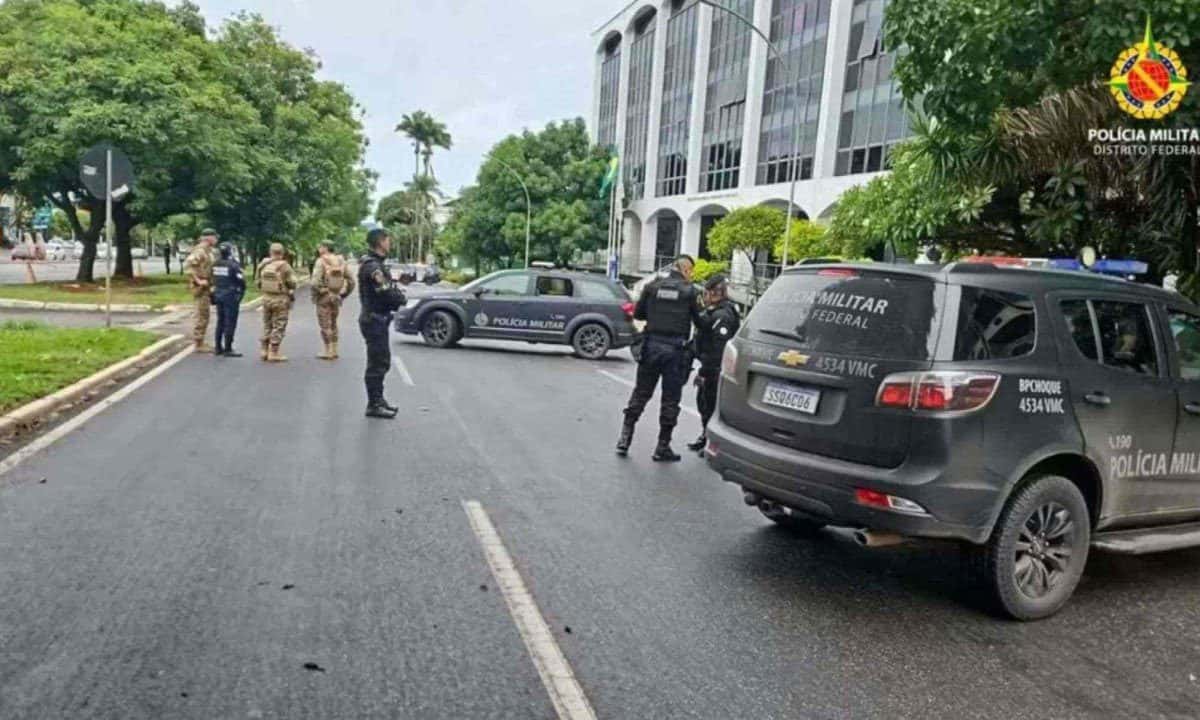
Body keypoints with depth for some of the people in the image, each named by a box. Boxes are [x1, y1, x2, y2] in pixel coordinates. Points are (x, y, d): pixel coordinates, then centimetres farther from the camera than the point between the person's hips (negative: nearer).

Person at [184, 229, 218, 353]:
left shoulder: (207, 251, 14)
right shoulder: (200, 251, -16)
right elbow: (188, 266, -26)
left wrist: (210, 284, 16)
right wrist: (198, 281, -25)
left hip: (206, 287, 10)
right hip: (201, 288, -10)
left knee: (201, 315, 14)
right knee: (202, 316, -6)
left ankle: (200, 342, 22)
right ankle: (199, 344, -2)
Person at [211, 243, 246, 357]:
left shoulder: (215, 265, 5)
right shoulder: (233, 265, -15)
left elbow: (213, 280, 10)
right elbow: (241, 280, -14)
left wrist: (215, 291, 19)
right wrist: (242, 291, 2)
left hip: (218, 295, 7)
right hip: (230, 296, -7)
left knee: (220, 322, 15)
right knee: (230, 323, -3)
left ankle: (219, 348, 20)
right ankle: (228, 349, -3)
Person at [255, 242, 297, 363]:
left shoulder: (263, 265, 2)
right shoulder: (284, 266, -14)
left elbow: (259, 283, 8)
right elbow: (291, 283, -12)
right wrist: (292, 295, 7)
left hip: (266, 298, 6)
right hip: (280, 299, -5)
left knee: (267, 325, 17)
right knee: (278, 327, 1)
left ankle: (264, 351, 19)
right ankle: (274, 353, 0)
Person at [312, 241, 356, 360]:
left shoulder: (321, 261, -12)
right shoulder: (341, 261, 5)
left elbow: (315, 282, -20)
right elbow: (351, 280, 7)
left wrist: (316, 293, -5)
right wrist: (344, 293, 14)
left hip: (324, 297, -6)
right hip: (336, 297, 6)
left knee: (325, 325, 1)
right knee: (333, 324, 17)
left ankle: (328, 351, 2)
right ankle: (334, 350, 21)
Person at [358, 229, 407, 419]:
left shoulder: (375, 263, 14)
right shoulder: (372, 266, -19)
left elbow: (388, 290, 13)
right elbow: (388, 293, -24)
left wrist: (398, 295, -6)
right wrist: (401, 297, -5)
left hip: (378, 319, 10)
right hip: (374, 319, -10)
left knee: (382, 362, 18)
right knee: (377, 364, -4)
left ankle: (378, 400, 27)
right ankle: (374, 405, 3)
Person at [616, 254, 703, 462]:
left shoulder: (653, 286, 4)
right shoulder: (690, 291, -3)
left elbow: (638, 313, 8)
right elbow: (698, 321, -2)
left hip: (652, 345, 3)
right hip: (675, 349, -3)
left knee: (641, 393, 13)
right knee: (670, 399, 6)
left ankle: (625, 438, 13)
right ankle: (662, 447, 11)